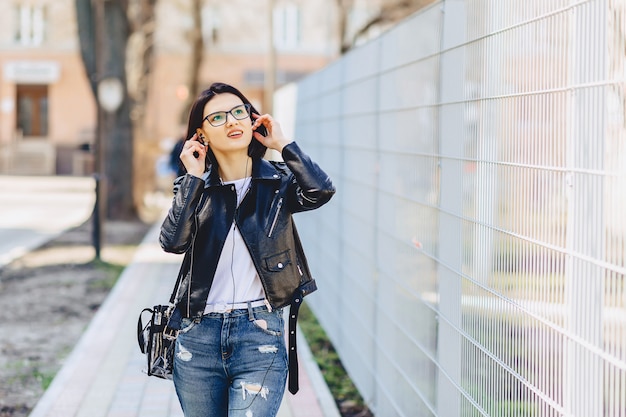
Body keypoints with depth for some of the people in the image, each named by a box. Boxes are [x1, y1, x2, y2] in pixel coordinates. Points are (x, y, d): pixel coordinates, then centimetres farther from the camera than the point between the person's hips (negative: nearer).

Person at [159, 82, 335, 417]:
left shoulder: (277, 181, 3)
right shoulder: (195, 187, 7)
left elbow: (321, 191, -19)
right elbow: (172, 241, -11)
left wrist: (282, 143, -8)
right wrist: (194, 177, -8)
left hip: (260, 338, -2)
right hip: (198, 339, 3)